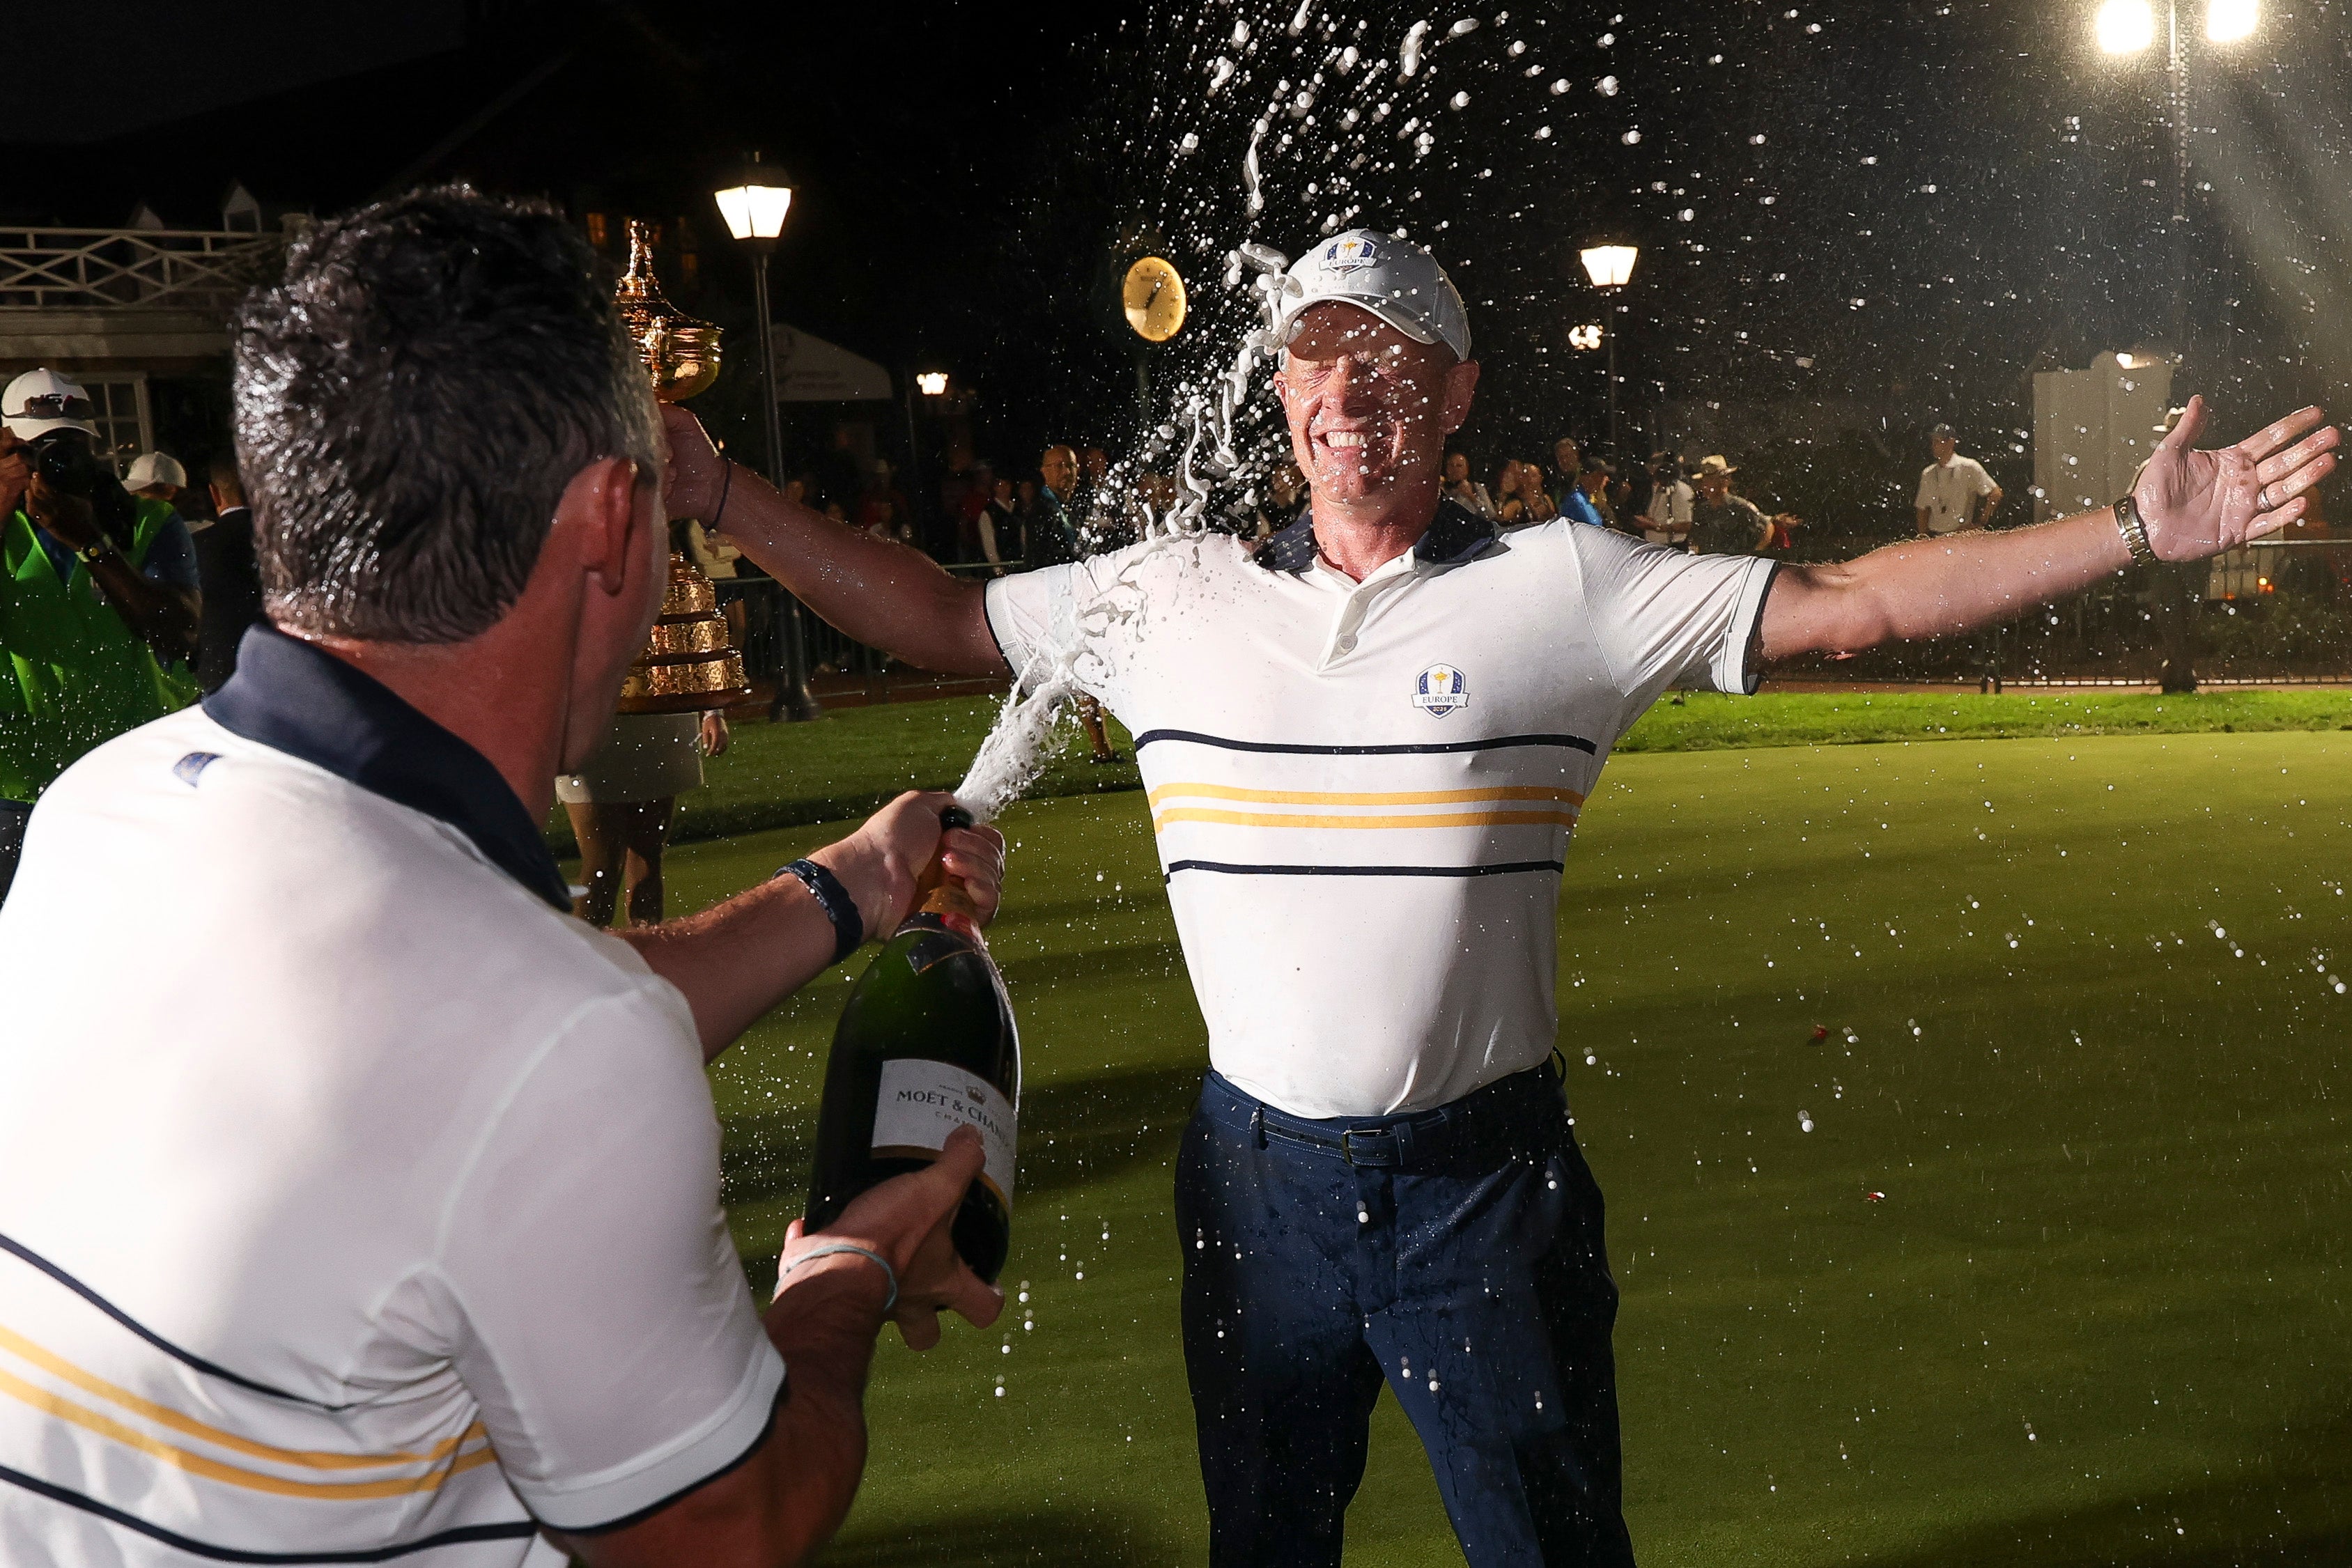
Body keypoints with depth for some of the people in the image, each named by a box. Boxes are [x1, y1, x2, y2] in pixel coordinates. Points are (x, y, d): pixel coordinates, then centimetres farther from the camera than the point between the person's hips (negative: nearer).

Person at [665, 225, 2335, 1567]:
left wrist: (2135, 528, -12)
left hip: (1488, 1179, -2)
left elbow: (1852, 603, -7)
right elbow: (940, 616, 9)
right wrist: (719, 496, 5)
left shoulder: (1569, 586, -5)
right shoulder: (1170, 598, 2)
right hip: (1258, 1172, 2)